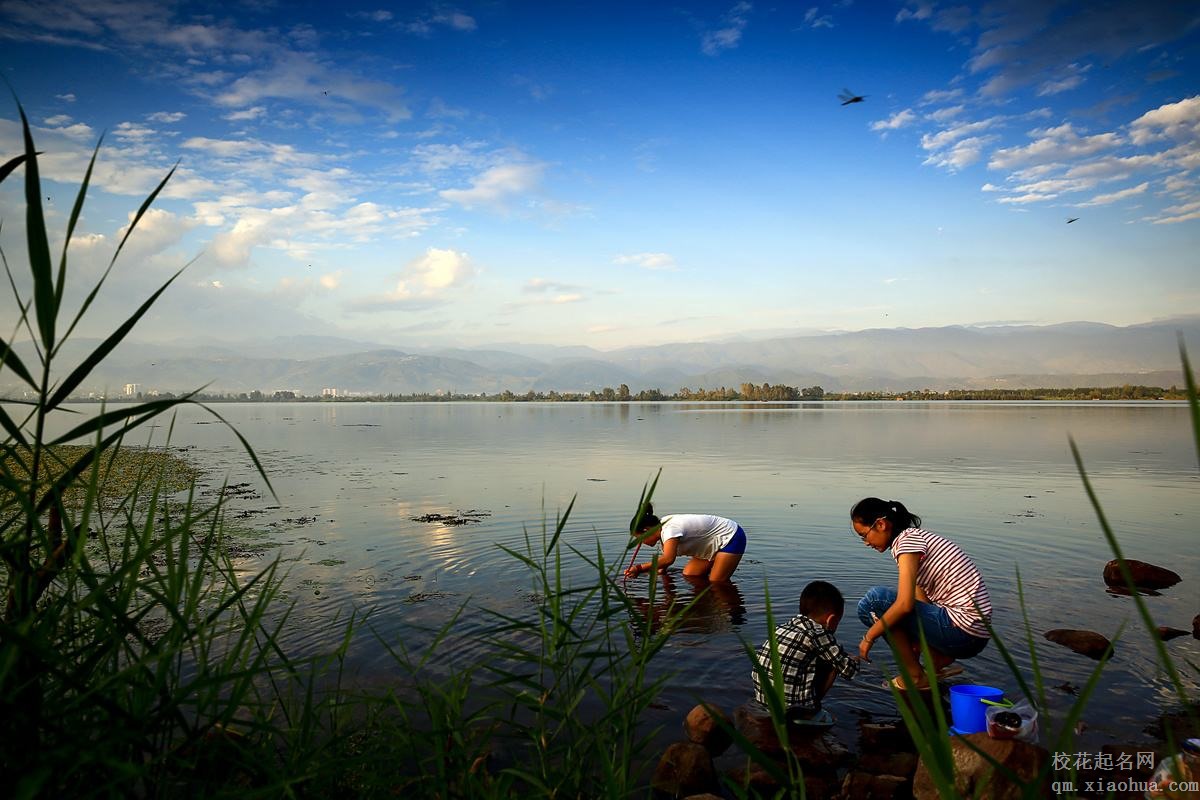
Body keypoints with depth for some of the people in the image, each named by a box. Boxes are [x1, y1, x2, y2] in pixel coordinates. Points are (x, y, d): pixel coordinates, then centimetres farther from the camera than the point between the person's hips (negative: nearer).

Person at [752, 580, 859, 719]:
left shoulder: (785, 626, 9)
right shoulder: (818, 634, -12)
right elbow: (849, 669, -4)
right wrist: (856, 659, 20)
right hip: (791, 713, -7)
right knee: (832, 665, 7)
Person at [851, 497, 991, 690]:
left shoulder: (908, 539, -13)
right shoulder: (916, 537, 16)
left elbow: (905, 605, -22)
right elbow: (924, 604, 16)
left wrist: (869, 637, -11)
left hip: (963, 629, -10)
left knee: (875, 598, -14)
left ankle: (914, 676, -4)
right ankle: (940, 661, 11)